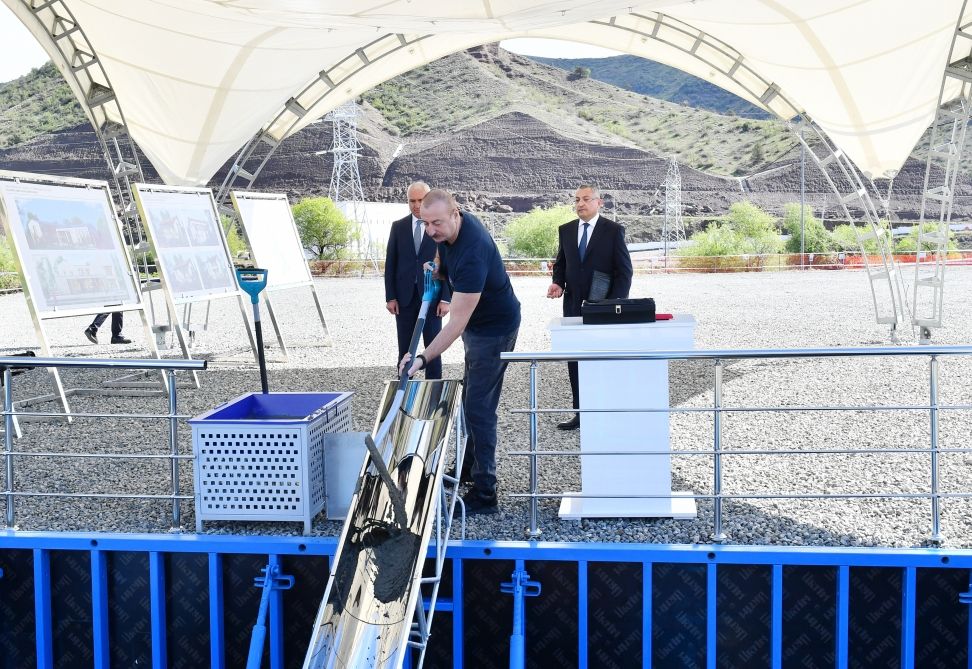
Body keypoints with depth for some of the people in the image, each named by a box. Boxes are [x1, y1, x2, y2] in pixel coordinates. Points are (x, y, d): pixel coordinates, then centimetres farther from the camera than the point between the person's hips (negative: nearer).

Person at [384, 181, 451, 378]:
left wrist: (446, 299, -8)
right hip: (404, 297, 2)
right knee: (404, 350, 5)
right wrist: (390, 297, -1)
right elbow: (390, 264, 6)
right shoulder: (398, 227, 6)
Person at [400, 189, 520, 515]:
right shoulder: (450, 227, -8)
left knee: (479, 408, -11)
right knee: (471, 397, 21)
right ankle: (468, 468, 37)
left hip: (494, 328, -10)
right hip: (477, 321, 10)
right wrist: (440, 271, 2)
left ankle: (484, 494, -6)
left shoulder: (471, 255, -36)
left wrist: (423, 358, -41)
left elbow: (457, 324, -37)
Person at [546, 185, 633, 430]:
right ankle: (581, 413, 12)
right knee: (575, 361, 5)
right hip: (573, 306, 4)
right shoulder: (566, 230, 9)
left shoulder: (613, 230, -4)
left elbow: (624, 271, -4)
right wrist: (558, 283, -2)